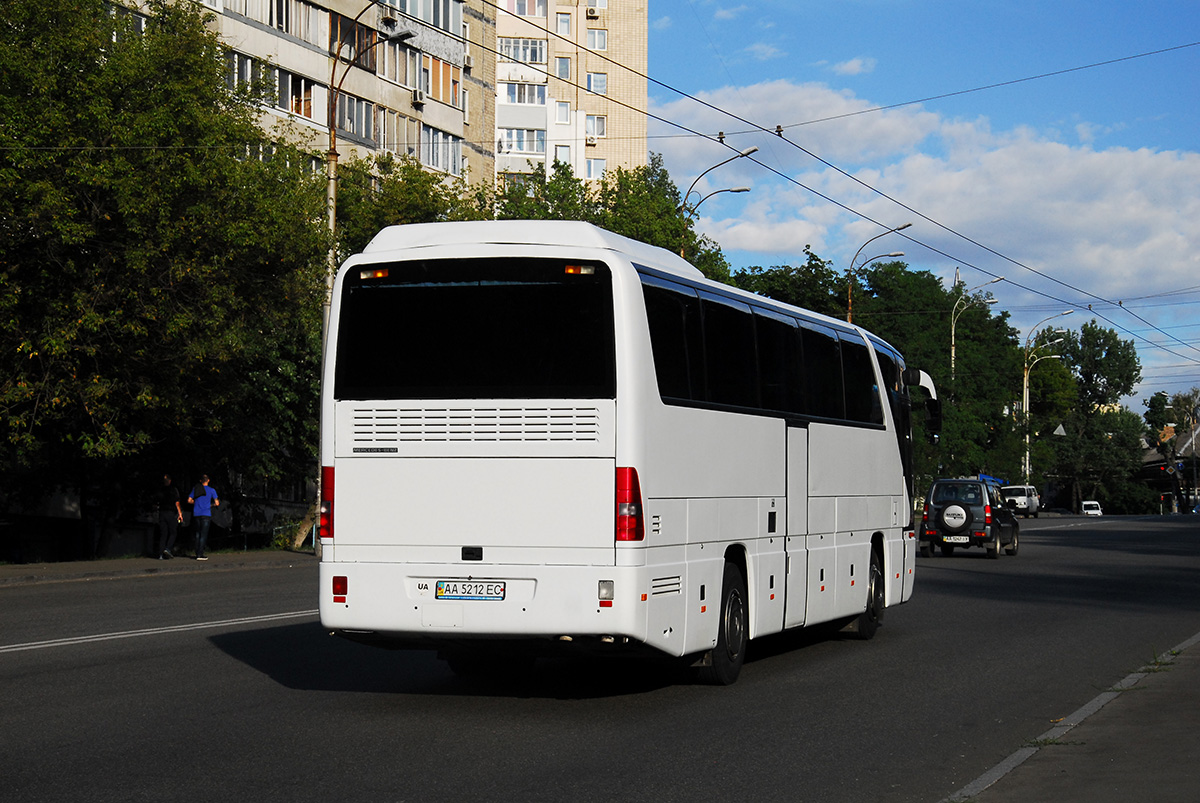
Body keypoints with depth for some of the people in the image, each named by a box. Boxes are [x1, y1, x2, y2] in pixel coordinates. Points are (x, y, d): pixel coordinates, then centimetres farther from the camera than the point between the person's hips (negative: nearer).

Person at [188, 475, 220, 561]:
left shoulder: (195, 489, 9)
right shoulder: (211, 490, -1)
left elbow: (189, 501, 10)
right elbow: (217, 503, -2)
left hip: (196, 514, 4)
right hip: (206, 514, -4)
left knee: (198, 533, 15)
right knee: (203, 534, -6)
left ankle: (197, 553, 14)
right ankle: (200, 555, -14)